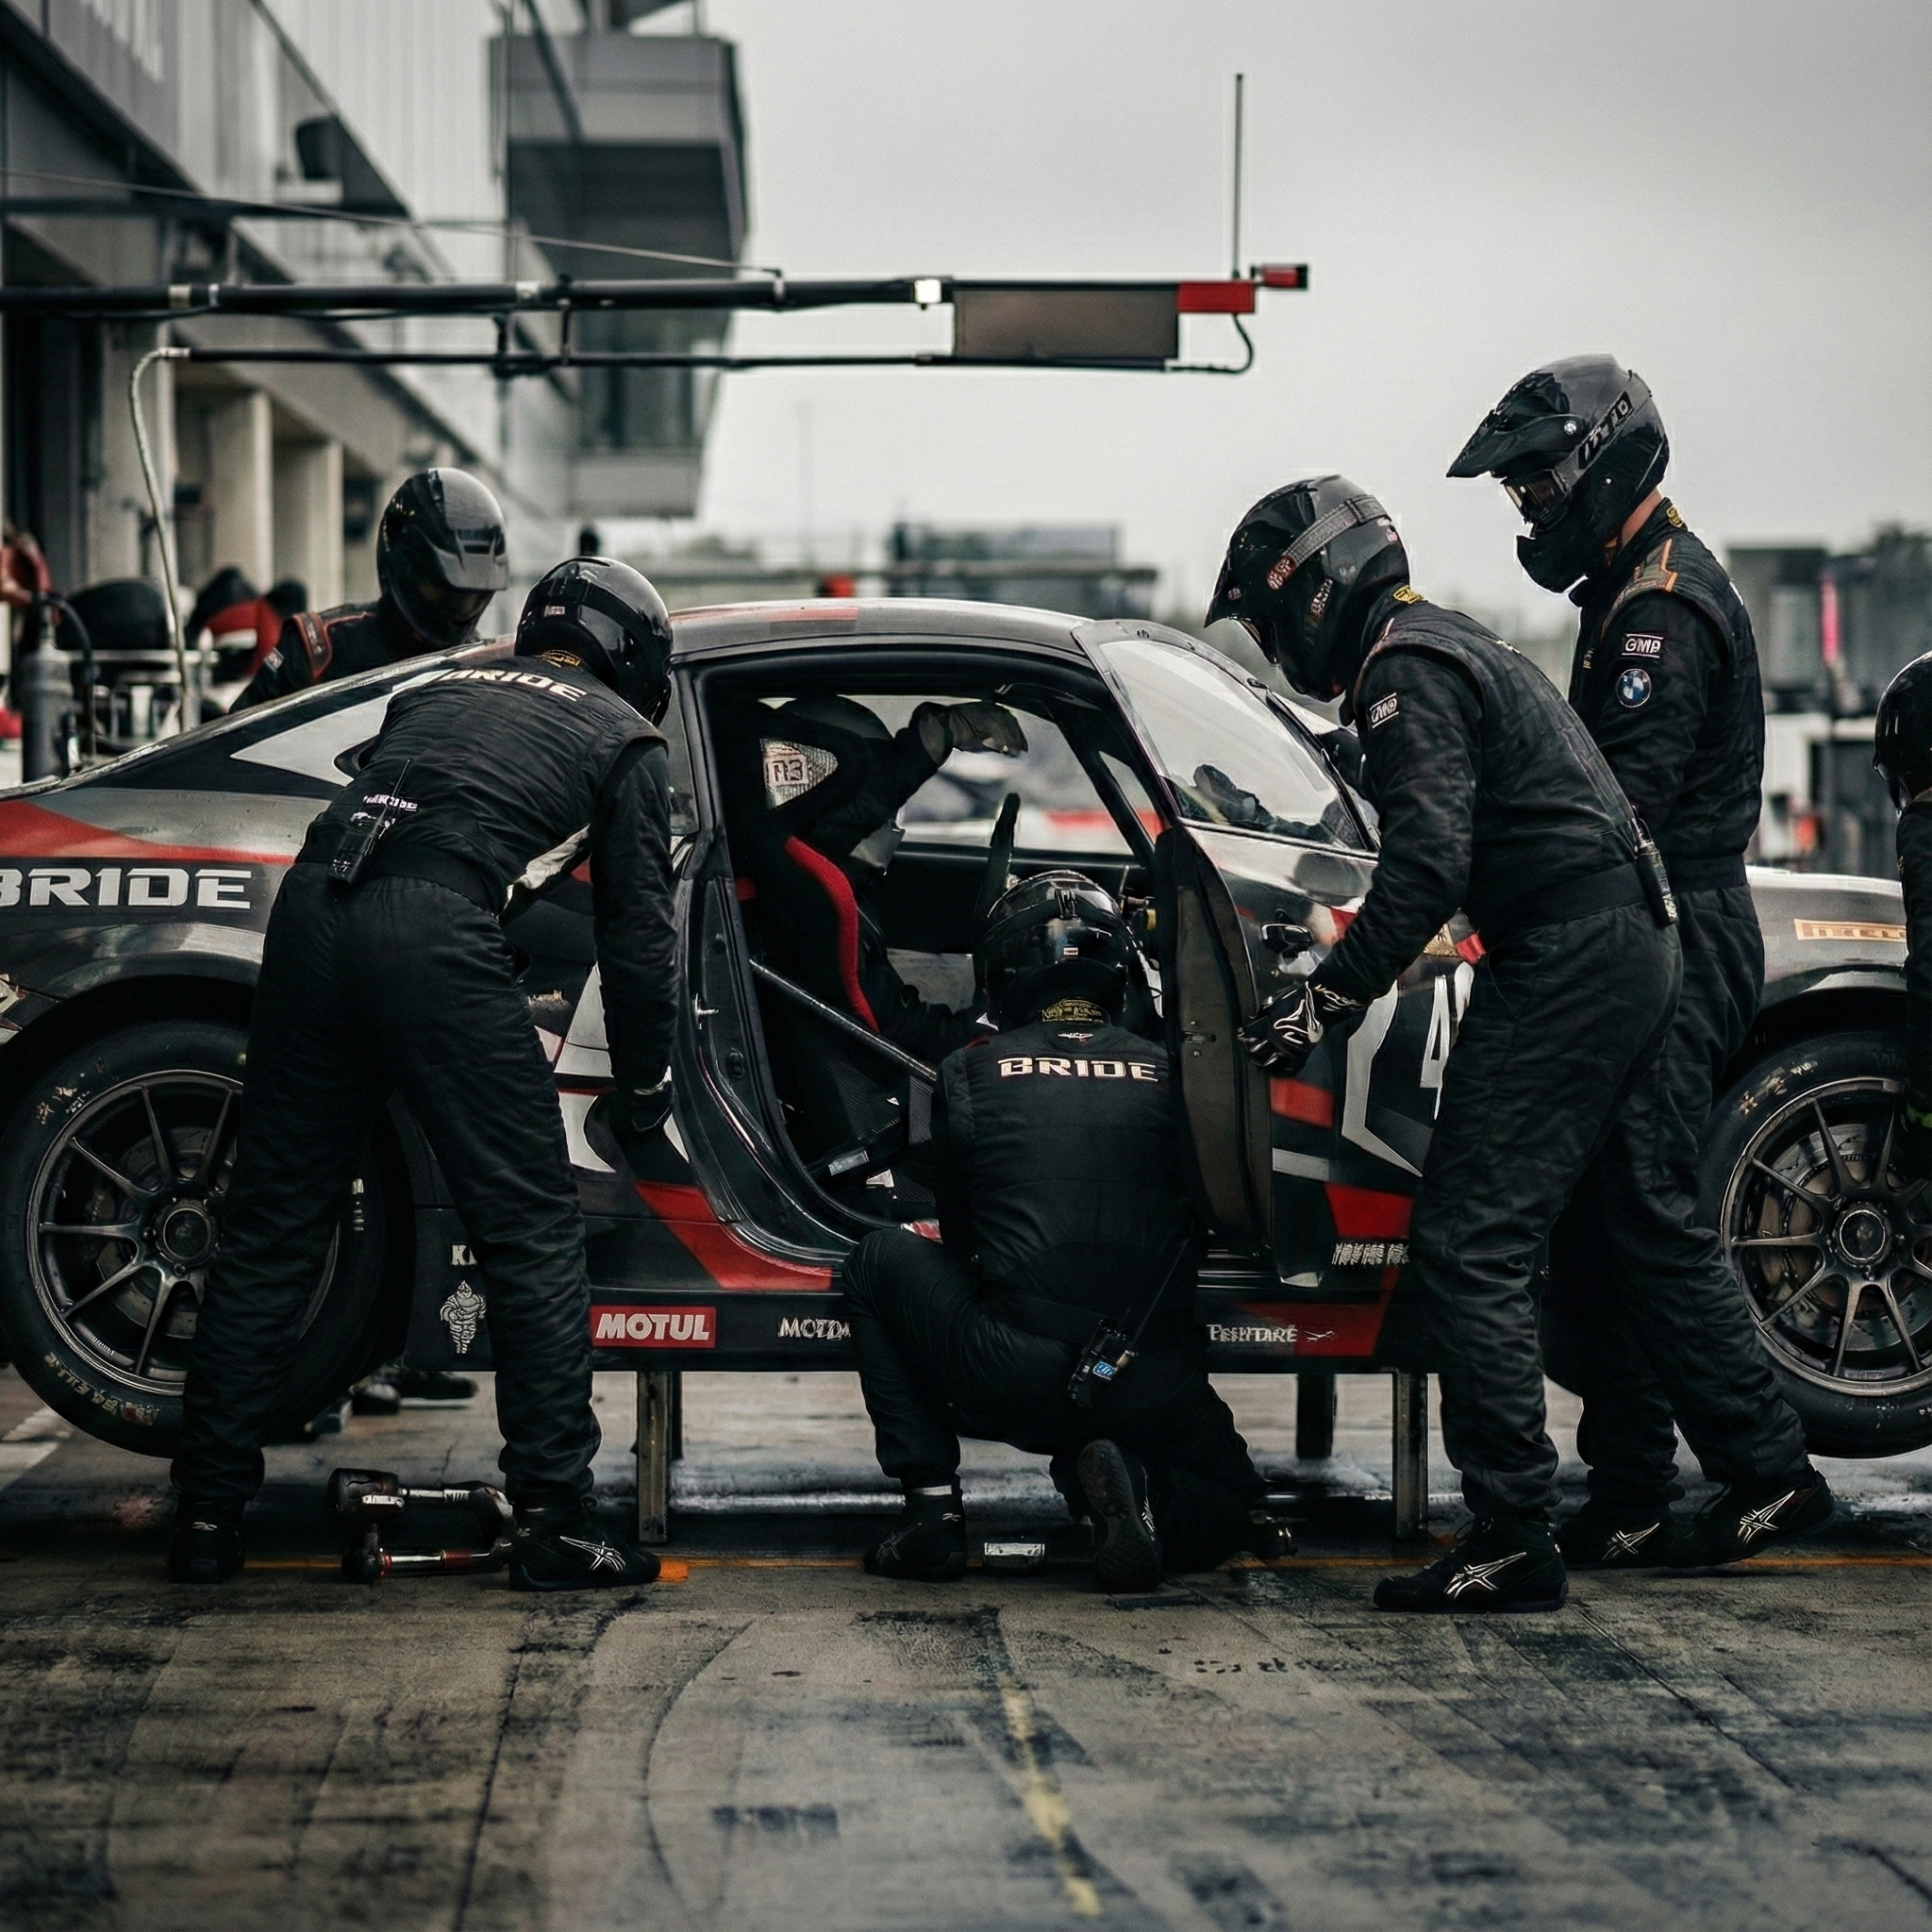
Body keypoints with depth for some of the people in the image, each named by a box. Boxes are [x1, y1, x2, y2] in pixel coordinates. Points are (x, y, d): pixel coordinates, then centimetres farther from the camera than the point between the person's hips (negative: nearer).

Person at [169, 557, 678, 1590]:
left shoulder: (436, 689, 32)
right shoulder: (622, 737, 18)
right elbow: (637, 933, 15)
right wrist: (642, 1094, 25)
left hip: (309, 909, 5)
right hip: (436, 936, -5)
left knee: (270, 1228, 11)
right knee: (533, 1233, 4)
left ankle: (207, 1522, 14)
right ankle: (552, 1522, 3)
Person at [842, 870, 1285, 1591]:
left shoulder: (970, 1073, 6)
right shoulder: (1167, 1073, 8)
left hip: (1011, 1385, -2)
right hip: (1154, 1389, 2)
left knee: (881, 1259, 23)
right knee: (1230, 1501, 32)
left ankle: (932, 1504, 12)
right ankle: (1138, 1486, -5)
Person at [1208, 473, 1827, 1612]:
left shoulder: (1408, 673, -11)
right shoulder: (1452, 647, 22)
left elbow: (1426, 869, -23)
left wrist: (1323, 1004, -21)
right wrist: (1340, 981, 26)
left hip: (1568, 963, -11)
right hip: (1630, 950, 11)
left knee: (1469, 1243, -12)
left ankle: (1515, 1540, -14)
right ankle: (1757, 1462, 29)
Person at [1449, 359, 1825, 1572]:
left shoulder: (1667, 605, -14)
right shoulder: (1634, 593, 20)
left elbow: (1626, 800, -23)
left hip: (1675, 947, -10)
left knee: (1650, 1221, -10)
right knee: (1600, 1225, 8)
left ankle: (1770, 1464, -4)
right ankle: (1632, 1503, 11)